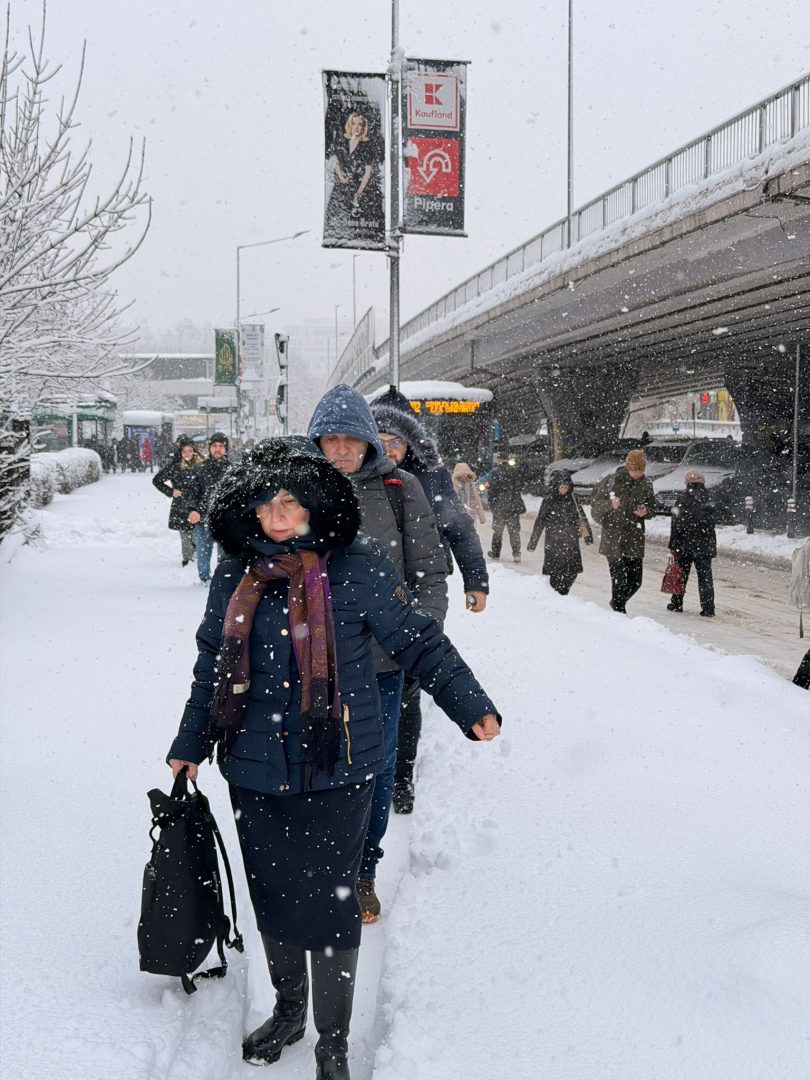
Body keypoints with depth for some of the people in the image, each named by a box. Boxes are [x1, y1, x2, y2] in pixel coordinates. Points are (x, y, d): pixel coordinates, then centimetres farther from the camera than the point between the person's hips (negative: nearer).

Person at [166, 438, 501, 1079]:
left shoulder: (357, 566, -8)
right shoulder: (236, 575, 5)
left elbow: (419, 642, -4)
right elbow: (213, 667, 17)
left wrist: (472, 707, -12)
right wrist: (191, 745, 22)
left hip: (335, 772, -4)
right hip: (255, 771, 4)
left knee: (329, 904, 0)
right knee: (272, 897, 17)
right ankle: (287, 1010, 41)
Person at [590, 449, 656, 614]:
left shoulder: (646, 485, 6)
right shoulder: (611, 481, -6)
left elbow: (652, 509, 15)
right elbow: (595, 504, -2)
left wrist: (646, 512, -8)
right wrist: (610, 504, -22)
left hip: (635, 541, 4)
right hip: (613, 540, -4)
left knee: (635, 581, 7)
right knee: (619, 580, -7)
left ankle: (617, 602, 33)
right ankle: (619, 612, 6)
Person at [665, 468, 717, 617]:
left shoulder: (682, 499, -9)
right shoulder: (709, 500, 1)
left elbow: (676, 524, -9)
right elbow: (711, 524, 5)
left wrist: (673, 545, -3)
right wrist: (711, 545, 12)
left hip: (685, 545, -2)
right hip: (705, 545, 2)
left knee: (681, 575, 10)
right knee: (705, 576, 4)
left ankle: (677, 604, 19)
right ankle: (708, 609, 0)